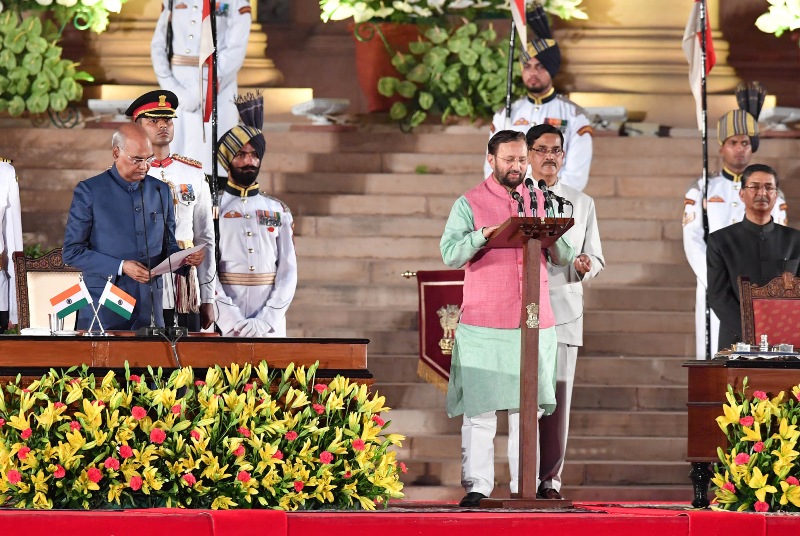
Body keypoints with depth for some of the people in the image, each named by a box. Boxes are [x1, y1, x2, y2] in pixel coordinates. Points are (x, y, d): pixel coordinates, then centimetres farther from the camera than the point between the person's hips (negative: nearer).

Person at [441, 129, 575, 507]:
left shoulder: (541, 202, 15)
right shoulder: (469, 204, 5)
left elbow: (565, 256, 10)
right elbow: (450, 253, -7)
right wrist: (485, 234, -22)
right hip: (484, 325, -3)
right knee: (480, 407, -6)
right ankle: (477, 486, -4)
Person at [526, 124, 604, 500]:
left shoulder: (582, 204, 15)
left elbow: (595, 258, 16)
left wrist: (584, 267, -7)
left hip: (564, 310, 2)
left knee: (558, 395, -4)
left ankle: (550, 479, 1)